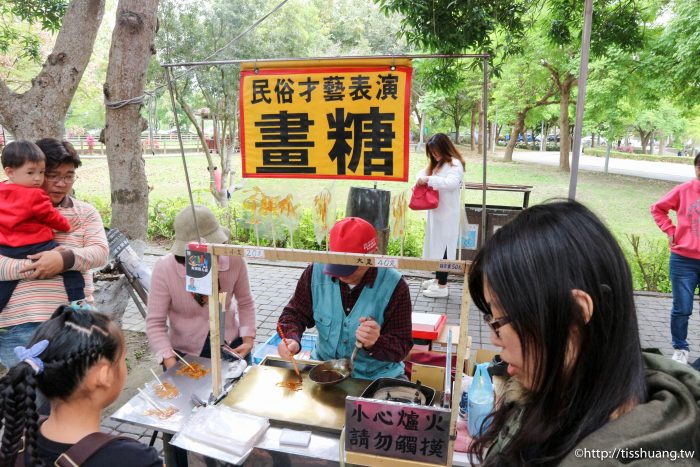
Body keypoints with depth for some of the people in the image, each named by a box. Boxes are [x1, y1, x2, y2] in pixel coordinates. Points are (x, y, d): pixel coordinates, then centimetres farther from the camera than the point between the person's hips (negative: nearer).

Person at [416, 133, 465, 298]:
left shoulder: (455, 164, -13)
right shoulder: (437, 164, 14)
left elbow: (452, 183, -28)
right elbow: (424, 172, 21)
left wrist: (429, 179, -29)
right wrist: (421, 178, -3)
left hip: (447, 214, -9)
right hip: (436, 212, 9)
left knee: (443, 246, -4)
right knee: (436, 245, 15)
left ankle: (442, 286, 3)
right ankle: (438, 278, 28)